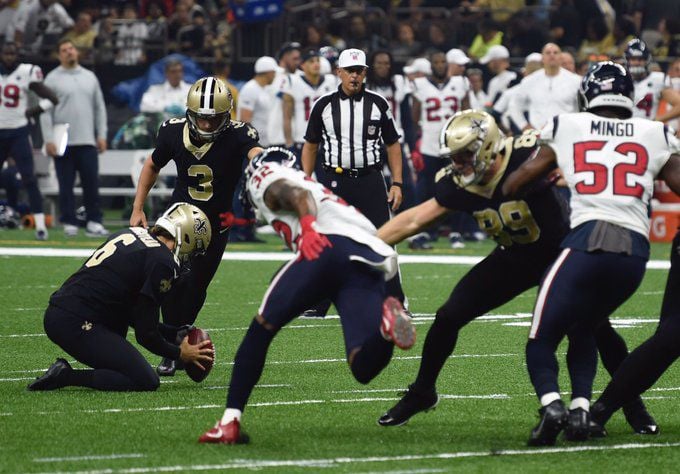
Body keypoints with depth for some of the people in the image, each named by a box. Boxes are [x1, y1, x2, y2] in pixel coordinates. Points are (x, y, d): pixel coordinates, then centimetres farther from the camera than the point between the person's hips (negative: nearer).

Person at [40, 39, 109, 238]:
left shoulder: (89, 77, 13)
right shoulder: (52, 79, 1)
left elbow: (99, 107, 15)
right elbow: (45, 112, -3)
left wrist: (101, 135, 7)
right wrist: (48, 139, -10)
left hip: (87, 141, 3)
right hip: (63, 142, -3)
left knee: (92, 182, -2)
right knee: (66, 185, 0)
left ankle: (94, 222, 1)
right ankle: (69, 223, 5)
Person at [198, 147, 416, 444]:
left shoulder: (269, 178, 21)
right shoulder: (317, 188, 45)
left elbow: (299, 195, -1)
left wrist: (308, 227, -18)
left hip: (330, 245, -6)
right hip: (372, 264, 6)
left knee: (262, 328, 9)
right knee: (363, 368, -5)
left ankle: (230, 422, 4)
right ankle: (386, 322, -36)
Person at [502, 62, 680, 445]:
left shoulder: (567, 128, 13)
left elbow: (515, 184, 19)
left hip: (589, 242, -3)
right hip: (637, 249, 3)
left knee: (542, 339, 7)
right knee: (582, 329, 26)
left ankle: (551, 404, -19)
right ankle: (581, 406, 6)